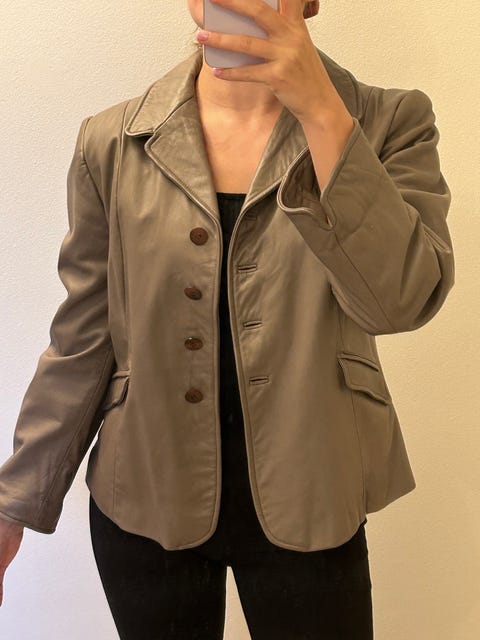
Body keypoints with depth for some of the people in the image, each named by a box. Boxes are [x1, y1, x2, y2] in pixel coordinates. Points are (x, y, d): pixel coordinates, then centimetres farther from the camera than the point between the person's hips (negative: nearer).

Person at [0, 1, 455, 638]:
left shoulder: (389, 122, -5)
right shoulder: (113, 141, -4)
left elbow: (402, 300, -20)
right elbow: (82, 344, 0)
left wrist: (320, 107, -25)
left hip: (305, 509, 0)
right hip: (145, 505, 1)